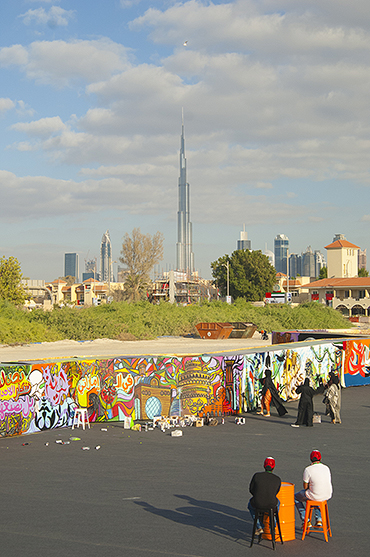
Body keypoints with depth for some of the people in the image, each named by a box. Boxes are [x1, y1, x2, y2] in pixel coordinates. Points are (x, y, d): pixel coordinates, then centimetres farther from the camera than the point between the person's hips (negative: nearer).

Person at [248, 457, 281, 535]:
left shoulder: (256, 475, -6)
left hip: (257, 503, -1)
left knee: (251, 505, 37)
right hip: (271, 505, 1)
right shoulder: (278, 479, -3)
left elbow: (251, 489, 6)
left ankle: (259, 528, 33)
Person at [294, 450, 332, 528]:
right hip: (328, 495, 5)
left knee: (296, 497, 23)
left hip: (315, 496, -5)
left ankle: (306, 521, 21)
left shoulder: (308, 470, -13)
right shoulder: (326, 468, 3)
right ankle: (318, 520, 34)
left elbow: (305, 487, -7)